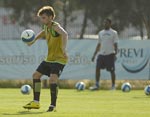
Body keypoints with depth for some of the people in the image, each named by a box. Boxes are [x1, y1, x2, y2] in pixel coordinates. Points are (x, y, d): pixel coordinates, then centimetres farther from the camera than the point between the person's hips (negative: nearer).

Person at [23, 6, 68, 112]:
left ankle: (53, 105, -13)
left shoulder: (55, 26, -20)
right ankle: (36, 102, 21)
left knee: (53, 78, -25)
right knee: (36, 75, 12)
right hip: (49, 58, 10)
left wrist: (64, 49, -54)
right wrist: (34, 40, 23)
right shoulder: (46, 28, 7)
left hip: (59, 59, -10)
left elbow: (64, 34, -41)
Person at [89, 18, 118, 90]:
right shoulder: (101, 33, 15)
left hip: (110, 54, -5)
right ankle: (96, 85, 0)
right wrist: (94, 55, 13)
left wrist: (115, 54, -14)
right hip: (101, 54, 5)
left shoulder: (114, 33, 0)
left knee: (111, 70, -2)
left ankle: (113, 86, 8)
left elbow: (115, 45, -3)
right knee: (97, 68, -5)